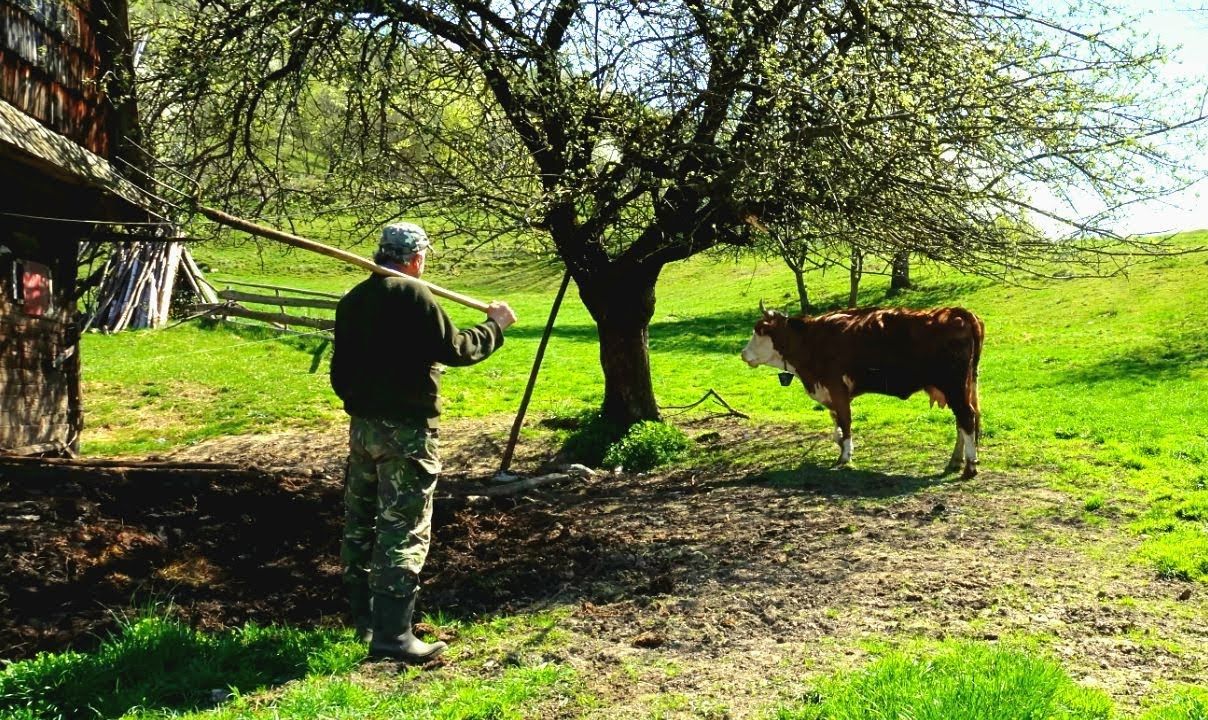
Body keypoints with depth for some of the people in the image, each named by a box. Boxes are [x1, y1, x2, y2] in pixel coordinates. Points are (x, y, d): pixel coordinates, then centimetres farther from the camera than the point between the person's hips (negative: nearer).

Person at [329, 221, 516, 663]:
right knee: (405, 530, -4)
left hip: (362, 425, 8)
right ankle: (391, 634, -4)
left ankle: (363, 619, 28)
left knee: (359, 523, 16)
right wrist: (494, 326, 2)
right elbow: (455, 349, -13)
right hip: (405, 430, -8)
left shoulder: (352, 300, 10)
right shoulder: (414, 296, -14)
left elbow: (339, 369, 16)